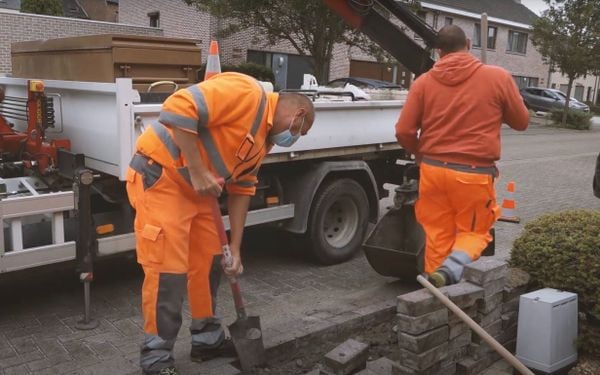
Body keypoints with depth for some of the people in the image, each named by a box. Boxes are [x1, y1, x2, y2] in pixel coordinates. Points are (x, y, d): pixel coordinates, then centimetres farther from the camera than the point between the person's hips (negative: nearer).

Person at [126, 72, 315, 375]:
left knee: (208, 261, 14)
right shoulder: (246, 92, -17)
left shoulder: (264, 139, 12)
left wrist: (235, 248, 10)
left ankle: (208, 339, 30)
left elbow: (241, 189, 13)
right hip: (159, 177, -10)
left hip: (196, 190, 10)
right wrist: (197, 172, -24)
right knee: (168, 270, -5)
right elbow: (177, 109, -26)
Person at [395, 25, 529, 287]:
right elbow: (521, 122, 8)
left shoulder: (423, 82, 0)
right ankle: (449, 270, -10)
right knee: (475, 231, 14)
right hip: (474, 174, -2)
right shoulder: (498, 77, -3)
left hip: (433, 169, 2)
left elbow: (403, 132, -1)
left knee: (437, 235, 14)